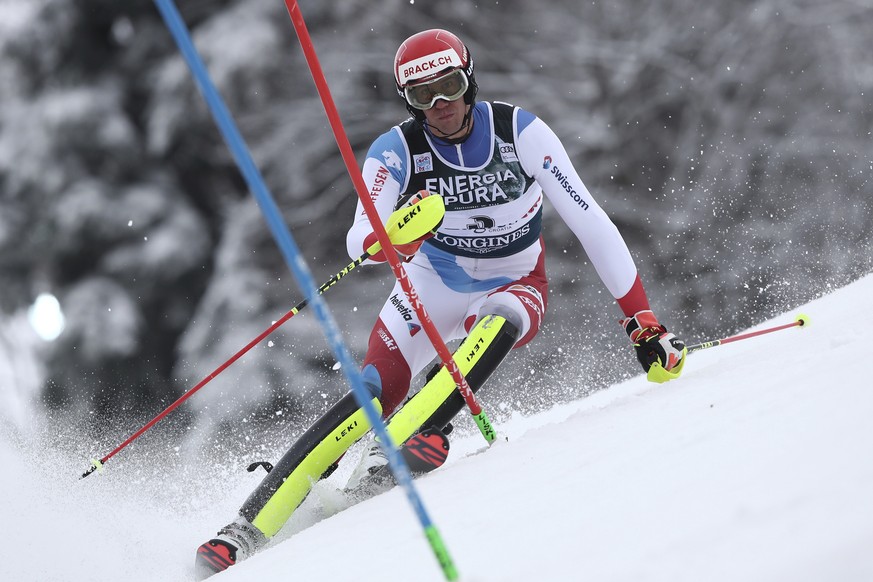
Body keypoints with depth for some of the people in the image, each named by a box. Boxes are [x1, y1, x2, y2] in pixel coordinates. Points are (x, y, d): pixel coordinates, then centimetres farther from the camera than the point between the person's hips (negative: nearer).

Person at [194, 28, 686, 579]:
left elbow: (591, 223, -16)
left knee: (495, 324, -36)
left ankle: (401, 444, -44)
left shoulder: (521, 132, -20)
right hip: (433, 284, 0)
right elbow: (359, 238, -31)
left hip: (514, 287, 1)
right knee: (374, 394, -19)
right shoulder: (397, 150, -18)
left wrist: (642, 317, -16)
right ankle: (251, 526, -20)